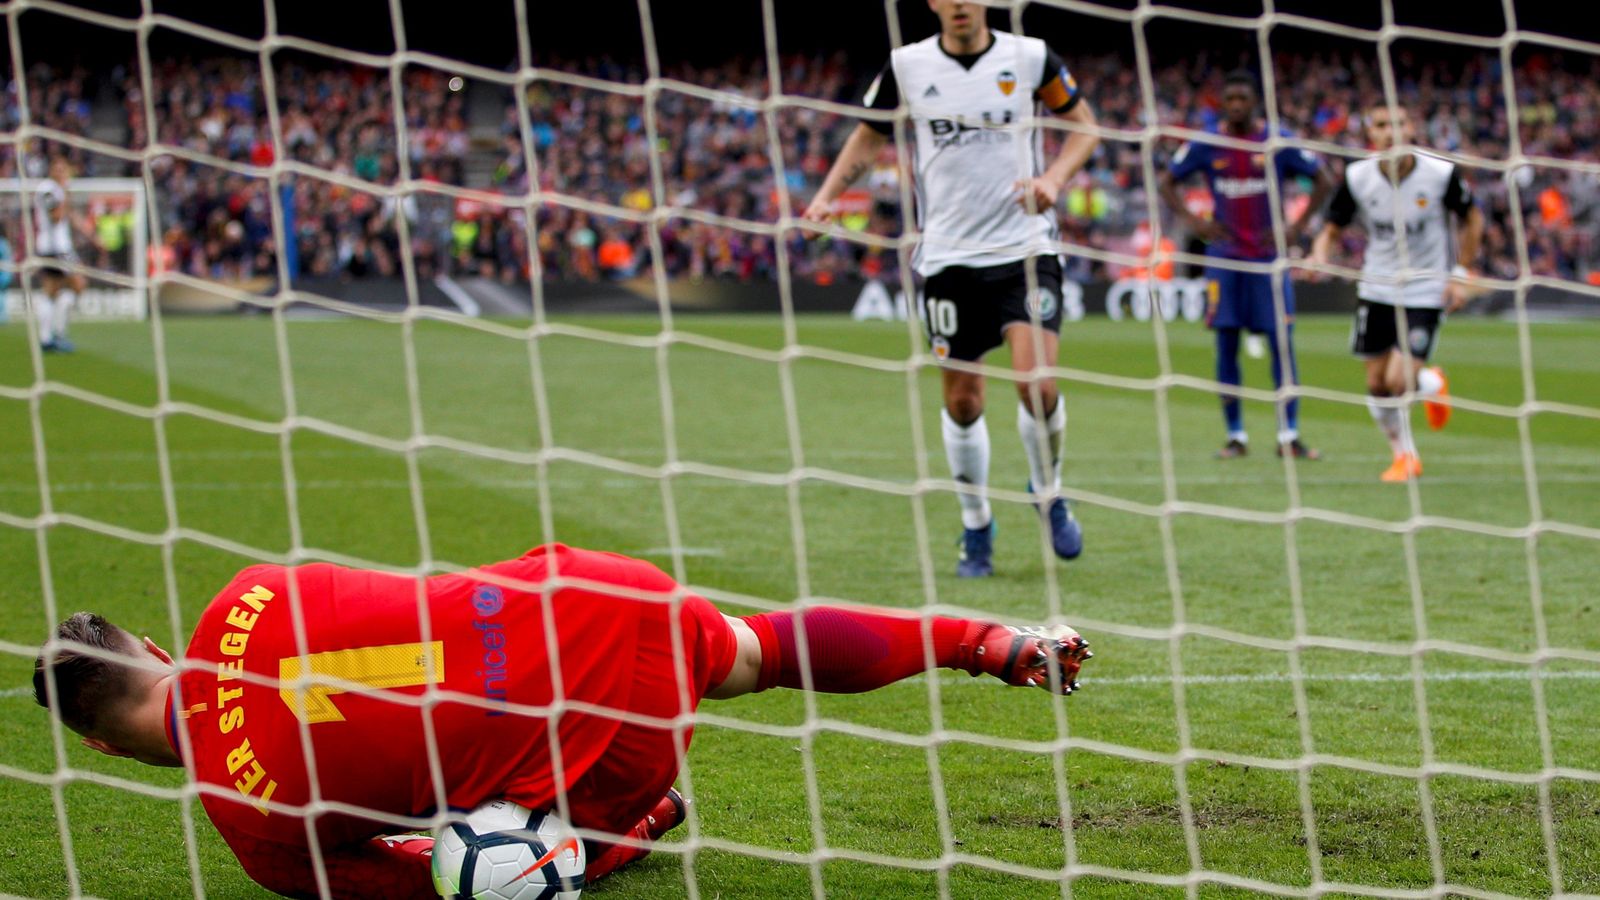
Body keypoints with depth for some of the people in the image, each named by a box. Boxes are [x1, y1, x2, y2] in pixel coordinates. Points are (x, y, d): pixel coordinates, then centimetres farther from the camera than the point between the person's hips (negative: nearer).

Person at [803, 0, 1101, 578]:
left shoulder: (1030, 58, -2)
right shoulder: (907, 65, 1)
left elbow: (1084, 125, 9)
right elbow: (871, 136, 15)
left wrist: (1053, 177, -9)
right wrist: (827, 195, 1)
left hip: (1025, 248, -1)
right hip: (948, 254, 1)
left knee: (1037, 382, -17)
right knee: (962, 398, 4)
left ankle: (1048, 492, 12)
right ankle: (976, 528, 22)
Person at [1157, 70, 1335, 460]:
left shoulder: (1279, 143, -2)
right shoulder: (1206, 145, 2)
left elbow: (1324, 181, 5)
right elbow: (1166, 182, 11)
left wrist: (1297, 227, -4)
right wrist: (1191, 221, -3)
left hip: (1268, 253, -1)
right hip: (1224, 255, 1)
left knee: (1281, 343, -5)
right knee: (1226, 345, -1)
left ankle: (1289, 435, -2)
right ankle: (1235, 436, 6)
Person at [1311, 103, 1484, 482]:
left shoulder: (1441, 173, -14)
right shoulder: (1357, 177, -10)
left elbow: (1471, 218, 3)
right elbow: (1333, 228, 1)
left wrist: (1460, 274, -2)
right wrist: (1320, 255, -22)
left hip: (1426, 291, -3)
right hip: (1376, 290, 3)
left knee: (1399, 381, -14)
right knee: (1377, 384, 4)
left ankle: (1432, 384, 24)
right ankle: (1405, 456, 29)